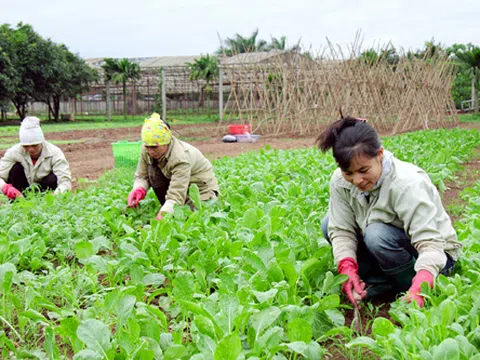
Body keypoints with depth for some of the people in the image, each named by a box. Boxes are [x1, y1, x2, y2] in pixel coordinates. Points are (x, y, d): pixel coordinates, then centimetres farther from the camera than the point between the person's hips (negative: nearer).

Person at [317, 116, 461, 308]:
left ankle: (410, 286, -9)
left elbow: (430, 243, -37)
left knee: (377, 234, -34)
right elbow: (341, 230, -16)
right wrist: (348, 269, -35)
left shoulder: (407, 184, -32)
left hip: (437, 254, -6)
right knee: (329, 223, -11)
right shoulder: (340, 181, -16)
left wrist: (418, 289, -53)